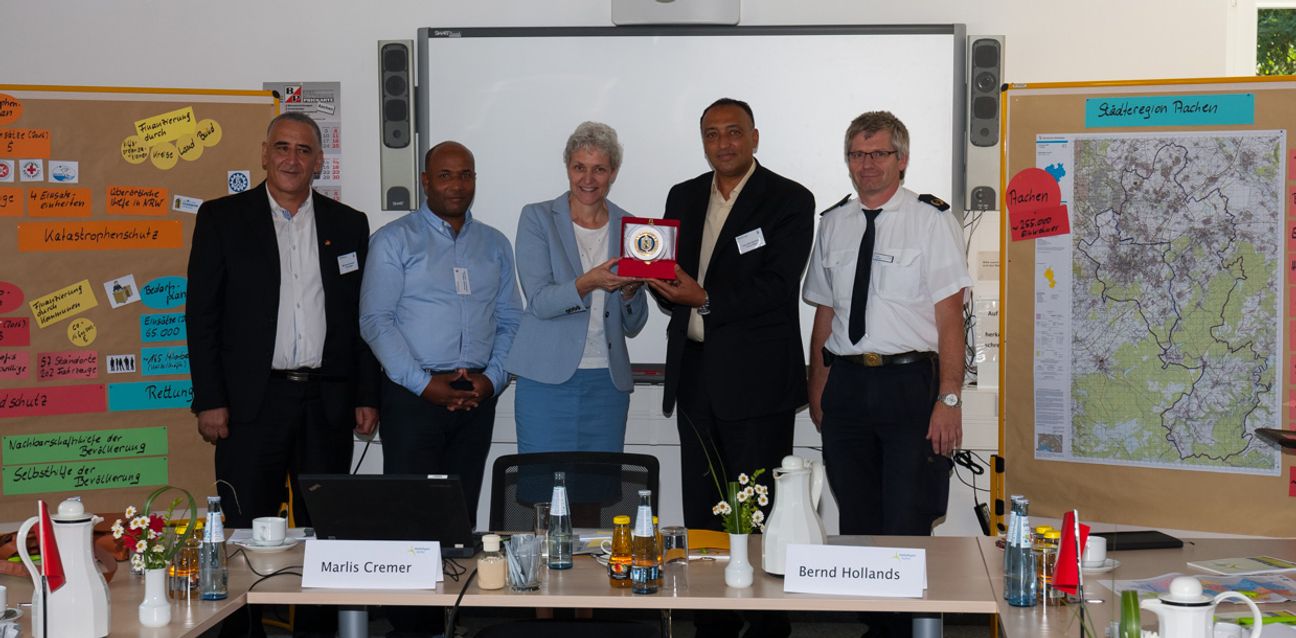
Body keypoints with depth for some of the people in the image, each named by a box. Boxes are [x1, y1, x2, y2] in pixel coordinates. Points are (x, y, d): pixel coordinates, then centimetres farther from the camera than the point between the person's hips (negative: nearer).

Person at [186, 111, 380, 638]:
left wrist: (366, 396, 5)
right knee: (247, 529, 0)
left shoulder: (348, 225, 10)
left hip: (327, 401, 3)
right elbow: (202, 313, -1)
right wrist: (209, 400, -7)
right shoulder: (222, 218, 2)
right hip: (253, 399, -2)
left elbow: (362, 316, 11)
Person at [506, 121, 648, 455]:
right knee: (543, 478, -4)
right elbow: (539, 301, -9)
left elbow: (633, 326, 11)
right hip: (547, 378, -3)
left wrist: (630, 290, -10)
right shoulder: (538, 218, 2)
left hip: (608, 381, 3)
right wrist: (588, 283, -25)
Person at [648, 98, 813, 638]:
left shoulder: (789, 201, -4)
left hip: (756, 378, -6)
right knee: (701, 512, 9)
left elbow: (779, 289, -13)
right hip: (695, 375, 6)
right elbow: (670, 280, 14)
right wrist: (665, 285, -9)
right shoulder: (683, 198, 14)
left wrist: (705, 299, -20)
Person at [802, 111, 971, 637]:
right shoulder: (834, 224, 11)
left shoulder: (932, 220, -2)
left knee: (907, 524, -4)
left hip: (910, 382, -4)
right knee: (856, 523, 10)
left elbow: (950, 316, -6)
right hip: (847, 384, 5)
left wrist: (949, 399, -13)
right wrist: (817, 388, 10)